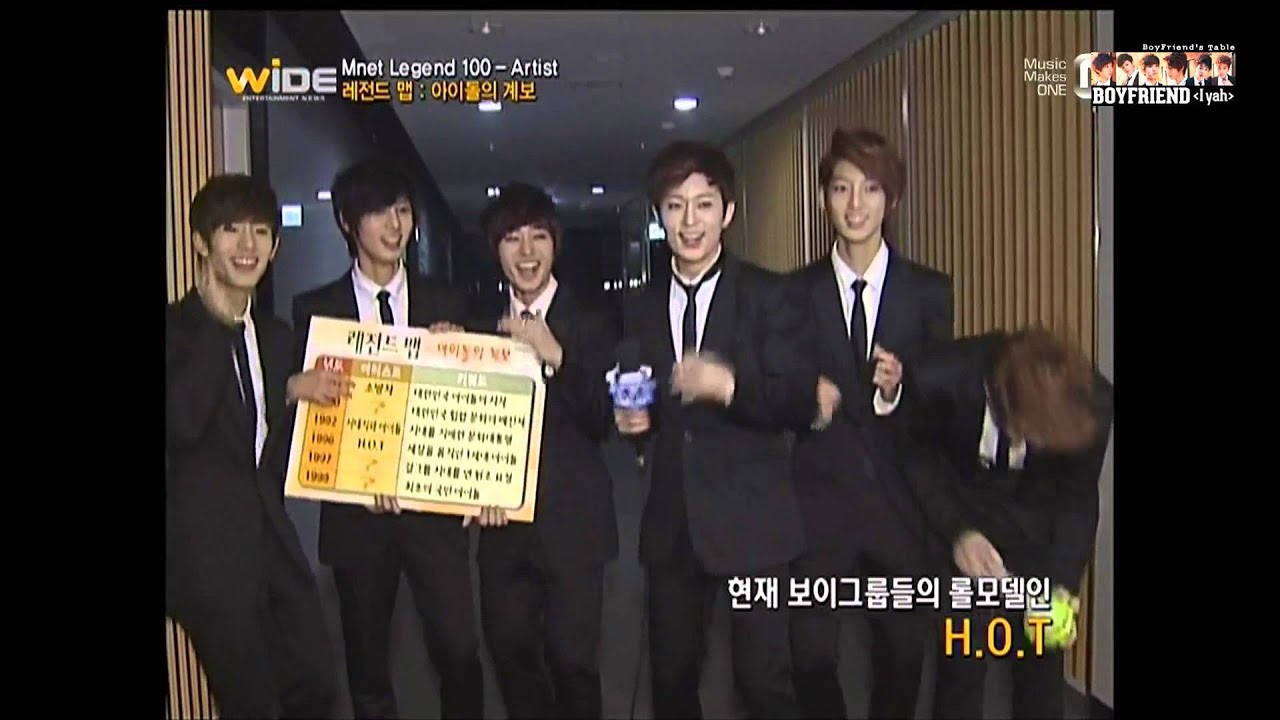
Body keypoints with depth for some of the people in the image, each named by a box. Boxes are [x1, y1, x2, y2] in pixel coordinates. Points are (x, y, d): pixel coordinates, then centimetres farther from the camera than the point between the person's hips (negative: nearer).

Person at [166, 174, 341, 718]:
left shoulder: (277, 335, 11)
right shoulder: (177, 327, -9)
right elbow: (182, 421, -27)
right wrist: (218, 321, -20)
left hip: (272, 536, 6)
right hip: (208, 546, -6)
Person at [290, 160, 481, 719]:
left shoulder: (447, 304, 5)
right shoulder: (315, 309, 2)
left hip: (434, 506, 0)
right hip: (355, 511, 0)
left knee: (459, 652, -2)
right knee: (367, 659, 12)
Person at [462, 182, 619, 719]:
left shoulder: (588, 326, -1)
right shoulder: (480, 328, 8)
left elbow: (602, 422, -9)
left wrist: (557, 356, -19)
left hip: (572, 518, -3)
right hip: (502, 517, 3)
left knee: (572, 655, -3)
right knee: (509, 647, 8)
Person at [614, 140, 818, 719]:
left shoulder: (769, 296, -5)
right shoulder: (643, 308, 10)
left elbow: (800, 403, -11)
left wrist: (731, 386, -27)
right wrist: (633, 419, -3)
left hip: (750, 518, -4)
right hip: (671, 520, 5)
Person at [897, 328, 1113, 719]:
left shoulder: (1094, 402, -26)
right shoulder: (942, 379, -32)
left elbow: (1078, 497, -9)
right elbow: (916, 452, -12)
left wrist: (1063, 582, -17)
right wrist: (958, 531, -21)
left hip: (1037, 531, 2)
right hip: (957, 517, -1)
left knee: (1043, 653, 6)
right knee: (961, 655, -2)